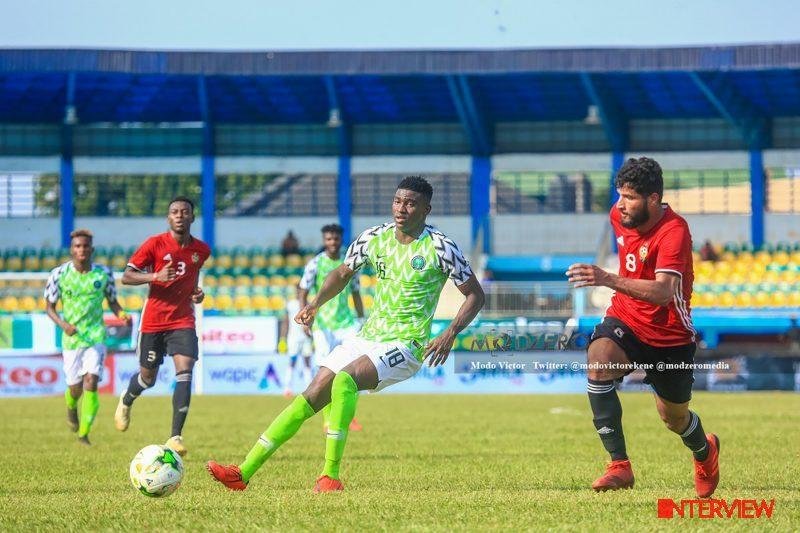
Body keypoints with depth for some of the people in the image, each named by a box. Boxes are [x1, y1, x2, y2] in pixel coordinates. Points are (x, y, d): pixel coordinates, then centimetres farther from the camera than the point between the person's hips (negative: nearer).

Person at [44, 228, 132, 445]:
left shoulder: (103, 273, -2)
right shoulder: (59, 274, -6)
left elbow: (112, 301, 11)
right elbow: (49, 306, 2)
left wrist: (122, 315, -10)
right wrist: (63, 325, -16)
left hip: (96, 336, 0)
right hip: (71, 338, 0)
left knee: (91, 383, -16)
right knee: (75, 388, 7)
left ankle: (83, 434, -7)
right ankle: (71, 407, 45)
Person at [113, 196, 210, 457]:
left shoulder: (201, 250, 3)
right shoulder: (155, 244, -9)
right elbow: (126, 276, -9)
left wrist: (197, 293, 3)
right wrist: (155, 276, -24)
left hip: (183, 321, 2)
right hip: (153, 320, -2)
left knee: (184, 371, -17)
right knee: (148, 377, 10)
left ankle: (175, 437, -17)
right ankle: (126, 401, 47)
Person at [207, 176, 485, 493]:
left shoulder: (439, 247, -10)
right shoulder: (374, 238, 5)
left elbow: (475, 295, -5)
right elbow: (342, 274, 21)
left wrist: (450, 334, -19)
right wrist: (315, 304, 3)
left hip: (406, 346, -6)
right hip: (368, 337, 6)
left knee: (344, 379, -32)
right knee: (312, 396, -6)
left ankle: (330, 476, -28)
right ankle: (244, 472, -6)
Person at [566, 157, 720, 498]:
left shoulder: (674, 231, -26)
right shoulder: (620, 215, -6)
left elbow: (664, 291, -41)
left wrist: (610, 280, -52)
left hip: (670, 337, -4)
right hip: (625, 320, 4)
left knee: (674, 418, 13)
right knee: (599, 361, -30)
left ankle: (705, 451, 53)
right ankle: (619, 465, -29)